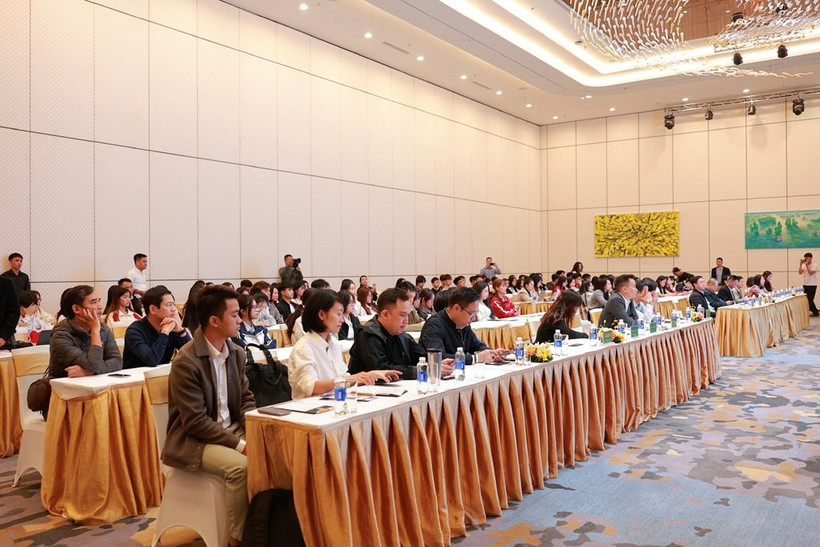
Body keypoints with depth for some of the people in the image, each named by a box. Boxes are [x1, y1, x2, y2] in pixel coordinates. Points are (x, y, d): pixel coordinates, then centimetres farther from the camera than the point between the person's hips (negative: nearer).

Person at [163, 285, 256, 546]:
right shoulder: (186, 362, -19)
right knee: (241, 466, -29)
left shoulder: (237, 353, 4)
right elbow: (196, 422, -21)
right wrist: (240, 444, -24)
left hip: (231, 430, 7)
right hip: (193, 441, -6)